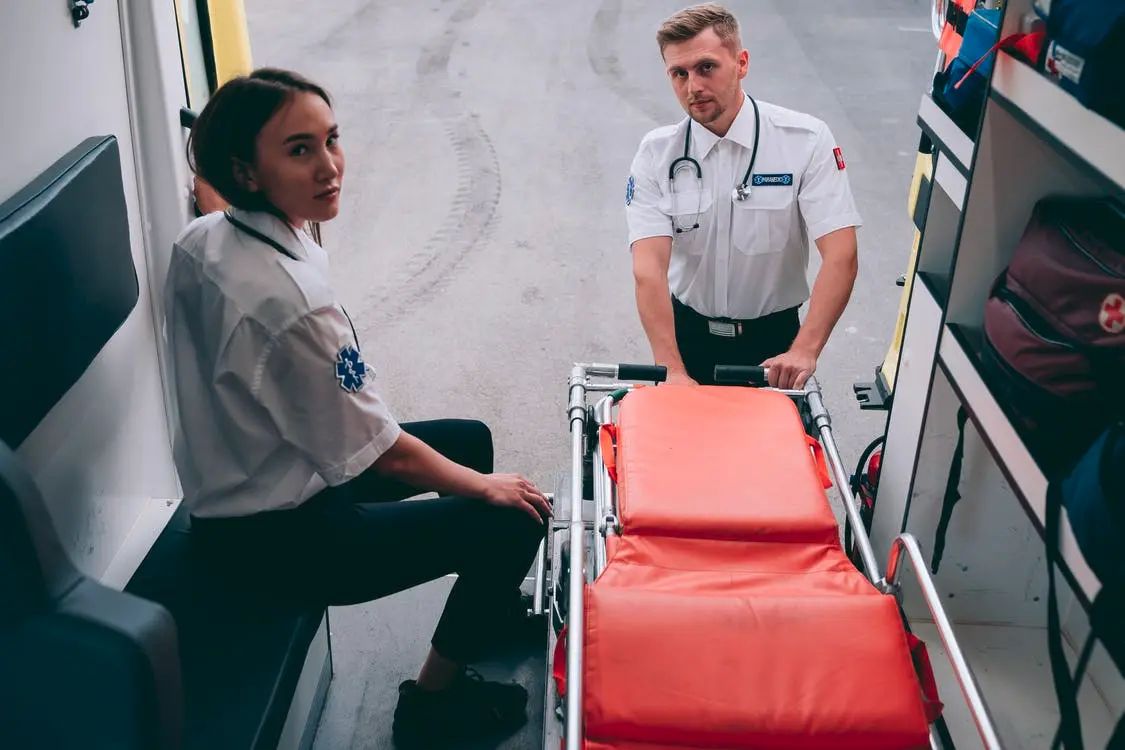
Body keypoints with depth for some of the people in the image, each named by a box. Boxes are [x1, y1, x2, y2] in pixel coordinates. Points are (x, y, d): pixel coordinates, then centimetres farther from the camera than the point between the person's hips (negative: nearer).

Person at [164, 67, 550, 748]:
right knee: (514, 521, -6)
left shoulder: (201, 241, -6)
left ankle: (488, 612, 44)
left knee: (470, 438, 21)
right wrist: (484, 486, -9)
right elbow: (383, 454, -22)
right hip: (279, 538, -10)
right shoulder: (290, 301, -34)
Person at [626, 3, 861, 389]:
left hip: (774, 337, -1)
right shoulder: (657, 153, -10)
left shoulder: (806, 140, -13)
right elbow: (648, 269, -21)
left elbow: (841, 256, -20)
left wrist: (804, 351, -33)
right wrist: (672, 371, -33)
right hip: (686, 331, 1)